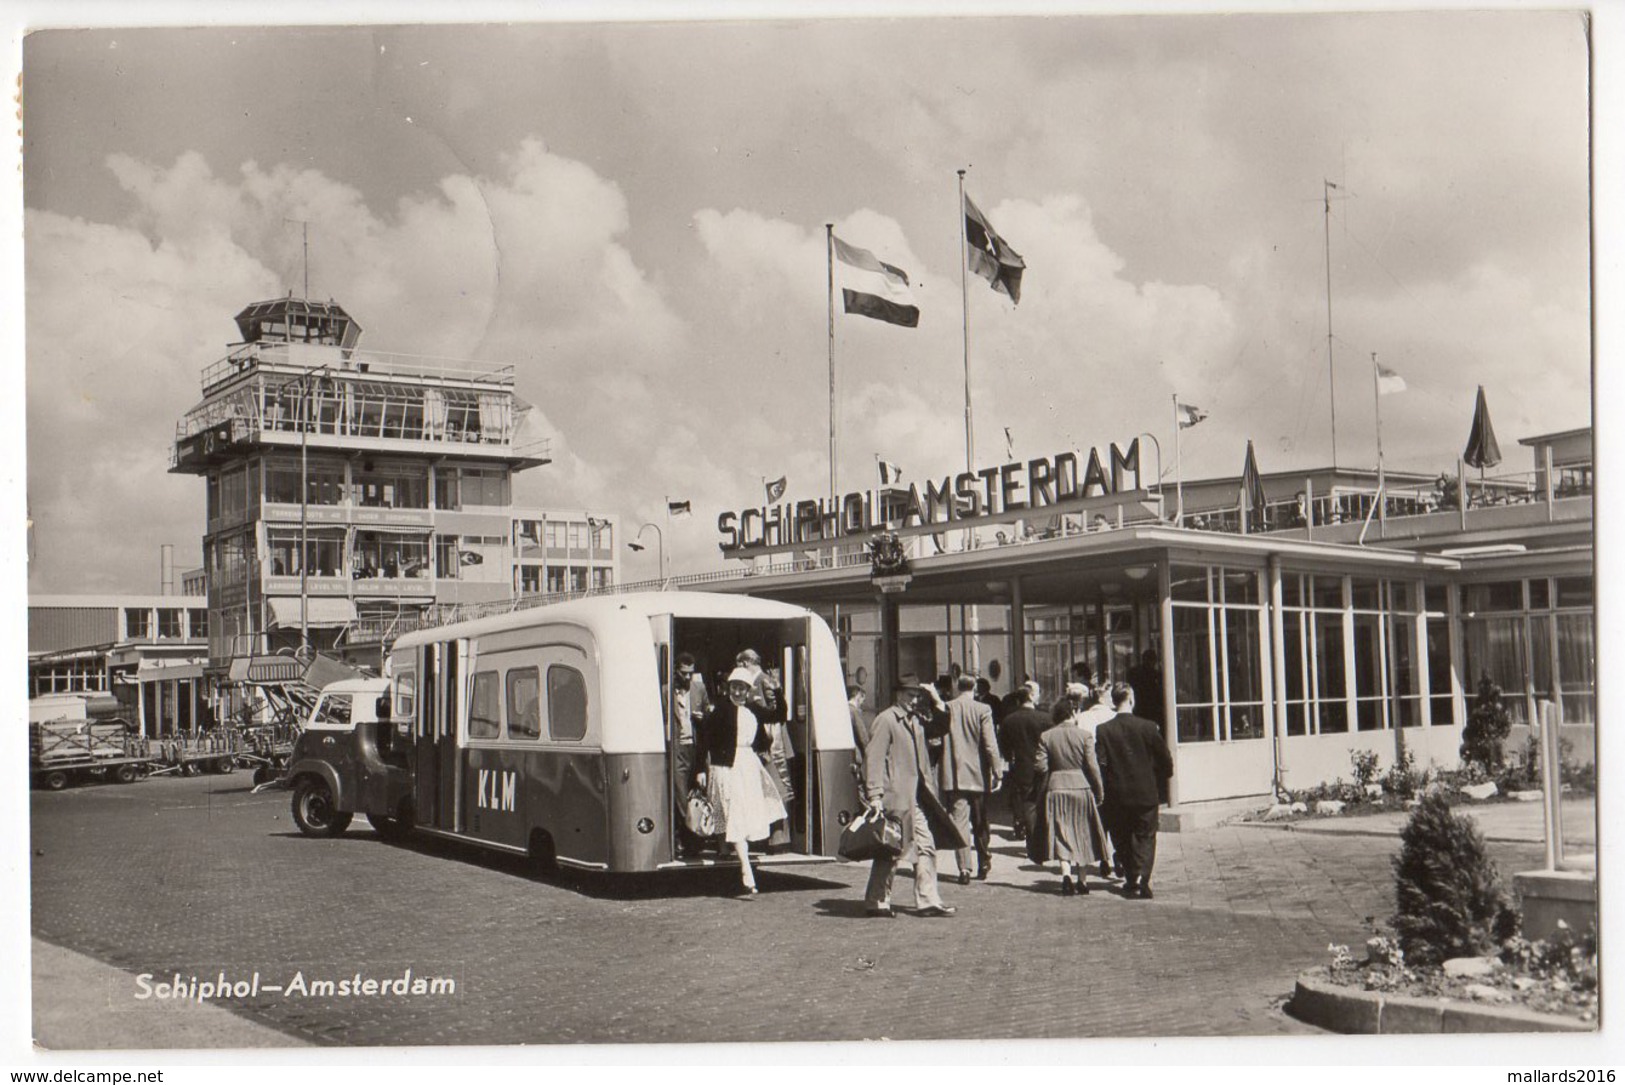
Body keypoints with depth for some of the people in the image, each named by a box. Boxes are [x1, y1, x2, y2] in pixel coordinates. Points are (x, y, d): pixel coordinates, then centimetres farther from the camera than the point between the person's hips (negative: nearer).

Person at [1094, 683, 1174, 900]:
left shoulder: (1103, 730, -8)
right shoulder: (1148, 727, -8)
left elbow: (1100, 765, -10)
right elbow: (1165, 761, -1)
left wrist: (1104, 790, 3)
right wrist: (1160, 783, 17)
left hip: (1117, 796, 1)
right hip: (1146, 793, 0)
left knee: (1123, 839, 15)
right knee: (1145, 837, 7)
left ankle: (1131, 881, 19)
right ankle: (1142, 879, -10)